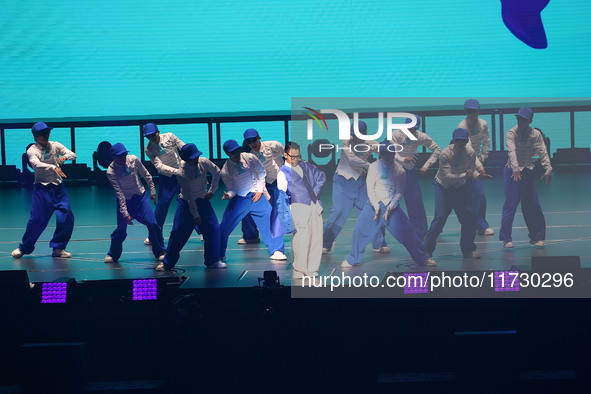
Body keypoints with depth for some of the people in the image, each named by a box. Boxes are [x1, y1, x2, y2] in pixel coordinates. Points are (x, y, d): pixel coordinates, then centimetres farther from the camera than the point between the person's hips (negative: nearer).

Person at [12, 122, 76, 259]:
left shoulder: (55, 145, 5)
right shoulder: (32, 150, -6)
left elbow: (73, 155, -1)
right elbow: (36, 164, -25)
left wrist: (65, 156, -24)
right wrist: (53, 167, -41)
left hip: (58, 187, 4)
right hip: (42, 188, -4)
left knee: (66, 217, -6)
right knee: (37, 219, -6)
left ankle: (58, 248, 8)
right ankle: (24, 248, 14)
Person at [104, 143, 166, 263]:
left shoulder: (133, 159, -14)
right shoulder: (111, 172, -20)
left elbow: (145, 174, 2)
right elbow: (119, 193, -21)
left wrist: (152, 190, 7)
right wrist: (125, 213, -23)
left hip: (141, 196, 2)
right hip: (124, 200, -2)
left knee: (152, 224, -6)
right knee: (121, 229, -5)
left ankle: (160, 252, 12)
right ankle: (112, 255, 19)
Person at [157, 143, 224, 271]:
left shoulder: (204, 162, -14)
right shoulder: (181, 173, -24)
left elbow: (216, 172, 5)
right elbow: (189, 196, -22)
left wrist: (212, 190, 1)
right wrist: (195, 215, -19)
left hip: (203, 200, 4)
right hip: (186, 203, -4)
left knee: (213, 229, -5)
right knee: (178, 233, -2)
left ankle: (212, 261, 9)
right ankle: (167, 263, 12)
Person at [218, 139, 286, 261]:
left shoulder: (250, 158, -10)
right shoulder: (226, 170, -13)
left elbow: (262, 172, 4)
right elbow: (232, 189, -10)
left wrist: (259, 190, -2)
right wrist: (228, 195, -33)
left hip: (255, 196, 1)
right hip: (238, 199, -1)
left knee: (271, 219, -8)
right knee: (225, 227, -5)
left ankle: (276, 251, 6)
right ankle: (219, 255, 14)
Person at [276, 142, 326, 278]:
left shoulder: (305, 166, 19)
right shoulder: (283, 172, 3)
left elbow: (321, 176, 26)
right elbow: (281, 194, -4)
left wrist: (316, 191, 12)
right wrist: (288, 211, -15)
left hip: (314, 205, 6)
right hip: (299, 207, -5)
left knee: (316, 237, -1)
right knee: (301, 238, -15)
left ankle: (312, 269, 8)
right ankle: (299, 270, -1)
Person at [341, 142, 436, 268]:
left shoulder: (399, 170, -1)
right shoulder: (374, 167, -2)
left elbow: (399, 192, -1)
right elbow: (370, 188, -2)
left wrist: (390, 207, -14)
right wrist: (376, 206, -12)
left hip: (392, 205, 0)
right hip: (374, 204, 0)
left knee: (407, 232, -5)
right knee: (360, 231, -5)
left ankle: (423, 258, 9)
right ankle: (352, 260, 15)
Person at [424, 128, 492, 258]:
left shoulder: (470, 153, -10)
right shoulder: (445, 154, -24)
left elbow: (472, 171, -8)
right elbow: (447, 177, -28)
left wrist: (479, 175, -29)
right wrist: (464, 175, -35)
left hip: (459, 187, 5)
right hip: (443, 186, -5)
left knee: (470, 216, 0)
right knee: (440, 217, -15)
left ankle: (468, 249, 16)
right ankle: (426, 250, -7)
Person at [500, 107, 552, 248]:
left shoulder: (536, 134, 1)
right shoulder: (511, 133, -9)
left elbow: (543, 152, -9)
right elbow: (512, 152, -24)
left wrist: (548, 169, -23)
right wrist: (516, 169, -38)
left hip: (528, 172, 3)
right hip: (513, 172, -3)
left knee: (533, 205, 5)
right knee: (510, 205, -8)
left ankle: (537, 237, 18)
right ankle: (506, 239, 0)